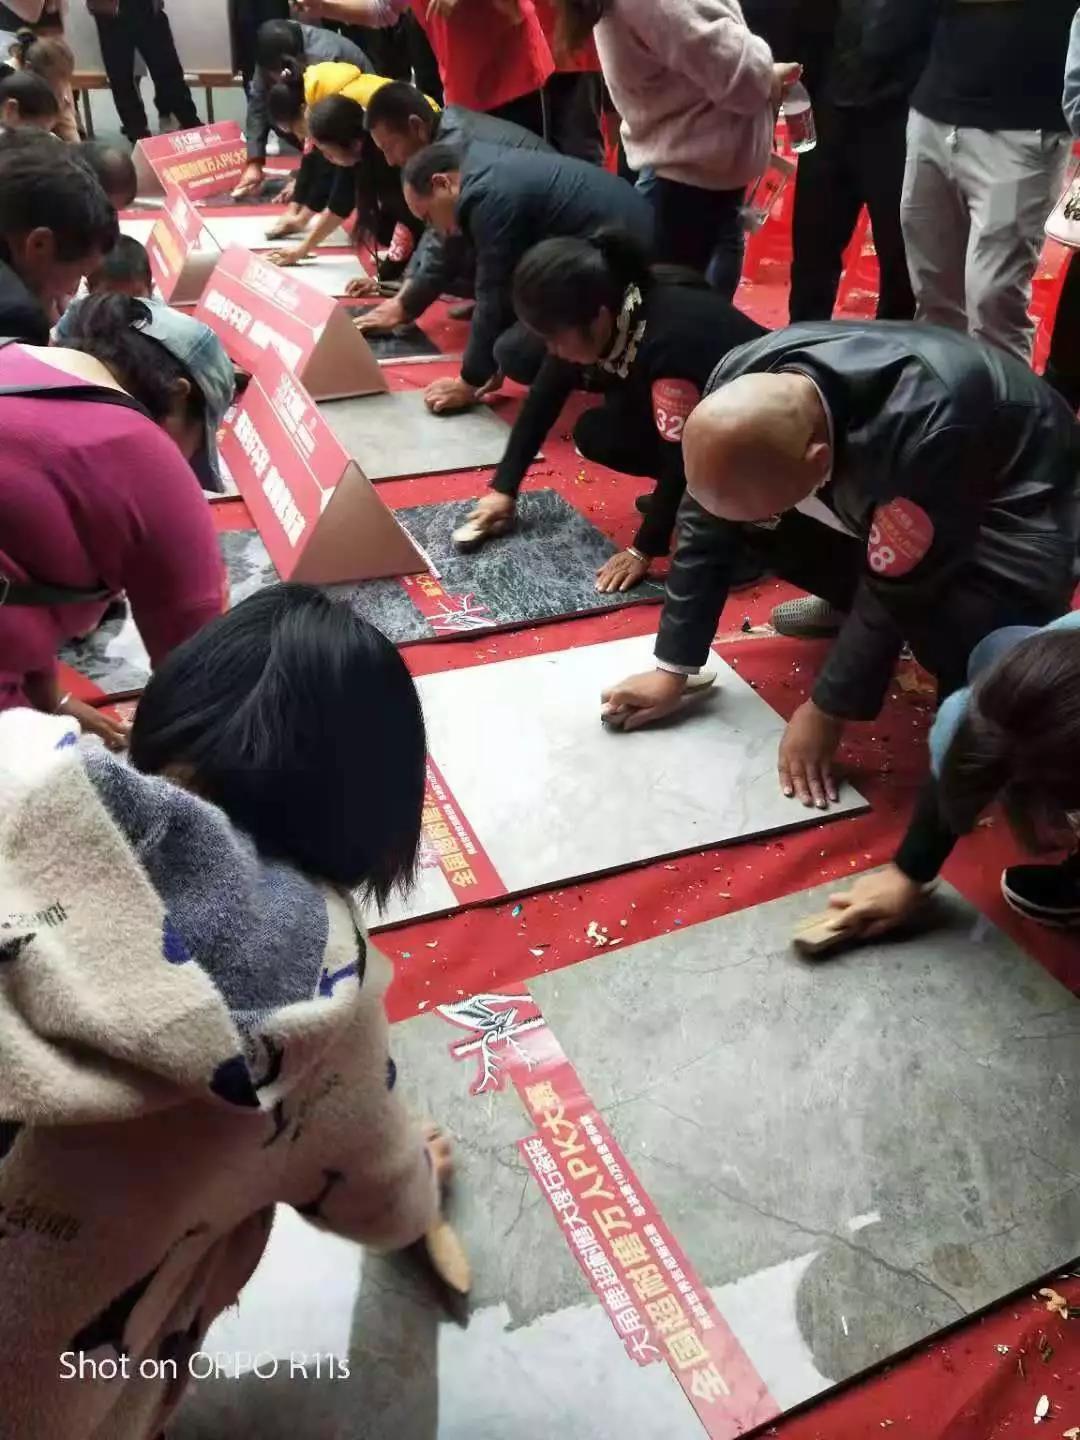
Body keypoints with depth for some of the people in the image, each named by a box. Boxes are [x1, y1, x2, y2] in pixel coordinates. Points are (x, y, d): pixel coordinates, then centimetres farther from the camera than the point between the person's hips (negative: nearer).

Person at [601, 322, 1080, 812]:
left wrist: (827, 711, -20)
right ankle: (855, 613, 11)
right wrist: (671, 672, -12)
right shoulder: (739, 384, -26)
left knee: (976, 623, -35)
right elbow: (703, 528, -15)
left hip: (1015, 493, -6)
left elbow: (894, 591, -30)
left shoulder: (923, 433, -43)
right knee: (731, 509, -11)